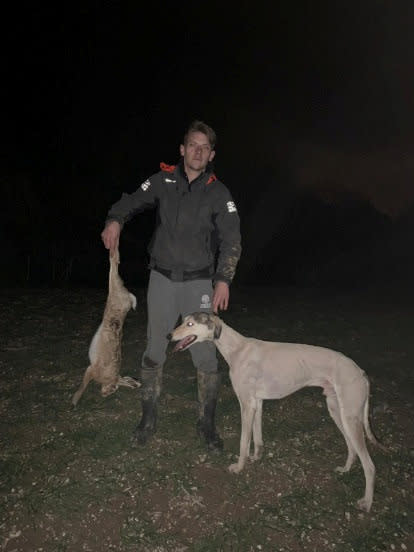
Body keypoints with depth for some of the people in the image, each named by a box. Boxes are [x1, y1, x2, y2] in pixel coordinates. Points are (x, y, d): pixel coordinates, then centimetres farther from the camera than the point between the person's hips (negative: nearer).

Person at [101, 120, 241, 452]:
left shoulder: (218, 193, -3)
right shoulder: (164, 181, 2)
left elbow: (231, 239, -10)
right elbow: (133, 201, 8)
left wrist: (223, 280, -23)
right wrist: (115, 221, -15)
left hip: (199, 283, -1)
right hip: (162, 279, 2)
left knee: (206, 356, 1)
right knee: (154, 352, 10)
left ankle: (207, 424, 21)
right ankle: (149, 418, 29)